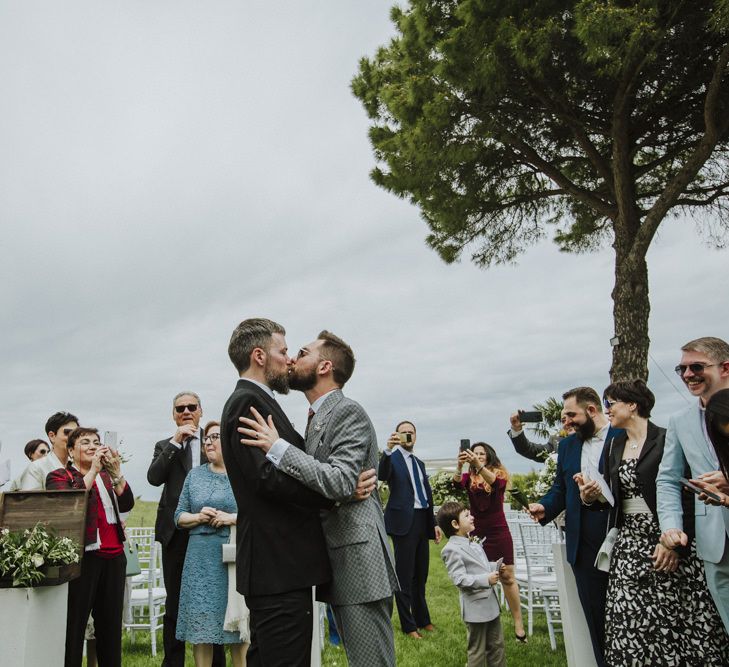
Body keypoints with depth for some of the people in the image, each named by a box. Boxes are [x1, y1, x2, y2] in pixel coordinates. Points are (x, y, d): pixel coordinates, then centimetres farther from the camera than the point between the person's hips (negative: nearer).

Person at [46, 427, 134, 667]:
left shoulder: (107, 476, 16)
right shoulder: (59, 476, 4)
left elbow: (127, 504, 1)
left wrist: (116, 472, -12)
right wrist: (93, 470, -17)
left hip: (114, 557, 5)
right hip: (83, 556, -4)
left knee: (111, 623, 9)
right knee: (74, 623, -4)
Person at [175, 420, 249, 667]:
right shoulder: (194, 475, 10)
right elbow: (179, 517, 12)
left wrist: (233, 518, -16)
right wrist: (198, 517, -8)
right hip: (201, 559, 3)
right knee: (200, 626, 6)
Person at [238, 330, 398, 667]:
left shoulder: (349, 412, -11)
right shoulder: (317, 418, 16)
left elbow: (341, 482, -23)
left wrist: (277, 448, -24)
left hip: (358, 560, -9)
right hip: (337, 563, 9)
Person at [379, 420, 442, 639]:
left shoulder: (420, 463, 19)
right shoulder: (392, 458, -3)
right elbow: (382, 475, -26)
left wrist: (434, 523, 17)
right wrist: (388, 450, -41)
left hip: (422, 521, 7)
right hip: (404, 521, -7)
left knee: (421, 574, 15)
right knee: (404, 575, 0)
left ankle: (422, 619, 28)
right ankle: (408, 625, 11)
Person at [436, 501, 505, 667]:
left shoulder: (473, 544, 10)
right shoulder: (452, 549, -18)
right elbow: (459, 579, -23)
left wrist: (495, 569, 4)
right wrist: (486, 579, -27)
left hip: (490, 602, 8)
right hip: (475, 608, -8)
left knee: (497, 645, 19)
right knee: (478, 651, 6)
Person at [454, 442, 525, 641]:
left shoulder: (499, 473, -4)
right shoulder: (469, 477, 2)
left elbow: (493, 481, -27)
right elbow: (457, 480, -20)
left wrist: (479, 465, -48)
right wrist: (459, 465, -43)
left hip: (498, 533, -2)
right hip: (476, 534, 2)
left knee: (507, 577, -1)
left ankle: (518, 623, 6)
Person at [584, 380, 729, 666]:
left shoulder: (666, 439, -8)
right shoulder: (612, 446, 12)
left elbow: (687, 495, -12)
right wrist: (591, 496, -4)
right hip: (628, 545, 5)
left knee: (678, 620, -1)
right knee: (631, 624, 2)